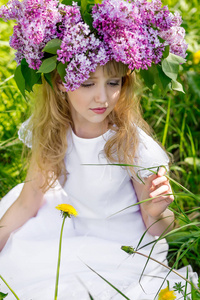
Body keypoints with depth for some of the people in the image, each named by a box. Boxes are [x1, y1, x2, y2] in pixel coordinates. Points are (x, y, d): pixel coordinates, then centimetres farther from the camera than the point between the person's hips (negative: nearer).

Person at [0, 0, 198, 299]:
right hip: (71, 228, 5)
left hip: (122, 246, -5)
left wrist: (156, 212, -37)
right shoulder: (52, 131, -15)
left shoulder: (134, 144, -25)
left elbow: (155, 229, -15)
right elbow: (28, 202, -4)